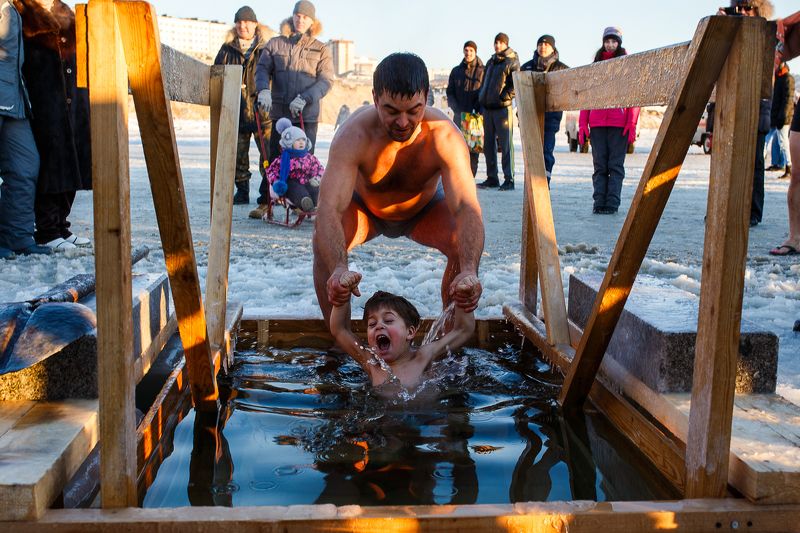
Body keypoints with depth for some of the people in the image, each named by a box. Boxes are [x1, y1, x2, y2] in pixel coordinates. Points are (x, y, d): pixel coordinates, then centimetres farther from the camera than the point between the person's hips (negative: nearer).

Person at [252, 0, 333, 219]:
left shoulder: (321, 50, 8)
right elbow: (262, 68, 7)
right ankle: (264, 202, 6)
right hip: (279, 112, 1)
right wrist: (264, 89, -14)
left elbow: (325, 80, -1)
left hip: (307, 115, -1)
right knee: (274, 159, 0)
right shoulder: (275, 44, 12)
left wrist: (305, 98, -16)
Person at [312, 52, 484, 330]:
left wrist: (469, 271, -64)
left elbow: (467, 207, -45)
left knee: (465, 244, -27)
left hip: (425, 209, 1)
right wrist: (338, 268, -67)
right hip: (363, 207, 0)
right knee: (325, 240, -29)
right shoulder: (353, 135, -38)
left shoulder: (444, 135, -36)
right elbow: (329, 209, -48)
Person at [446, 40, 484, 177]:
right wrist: (457, 110, -3)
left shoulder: (483, 71, 3)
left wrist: (478, 111, -12)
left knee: (473, 148, -3)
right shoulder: (456, 71, 13)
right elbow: (450, 93, 11)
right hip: (459, 115, 3)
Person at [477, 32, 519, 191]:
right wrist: (481, 99, 14)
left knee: (506, 145, -7)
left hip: (503, 108, -7)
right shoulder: (490, 62, 20)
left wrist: (505, 97, -17)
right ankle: (491, 178, 15)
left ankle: (509, 179, -5)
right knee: (488, 145, 8)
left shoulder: (512, 62, -2)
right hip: (487, 108, 7)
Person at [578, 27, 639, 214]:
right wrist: (582, 124, 6)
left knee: (616, 164, -4)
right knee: (599, 165, 2)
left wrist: (632, 124, -10)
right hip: (597, 123, 3)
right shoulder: (596, 65, 17)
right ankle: (599, 203, 2)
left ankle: (612, 203, -5)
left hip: (619, 123, -3)